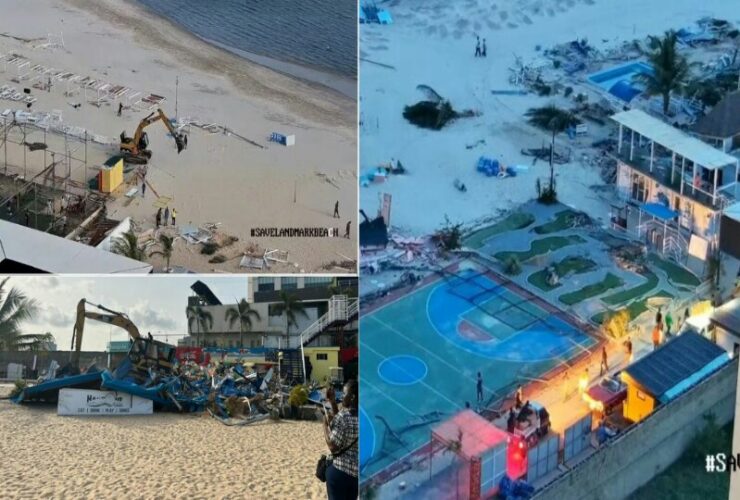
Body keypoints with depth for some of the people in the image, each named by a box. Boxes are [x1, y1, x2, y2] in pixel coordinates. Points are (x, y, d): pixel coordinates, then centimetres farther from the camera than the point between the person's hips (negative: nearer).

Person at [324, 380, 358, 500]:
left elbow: (333, 447, -19)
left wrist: (326, 425, -7)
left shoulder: (343, 416, -20)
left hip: (339, 470, -7)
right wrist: (333, 402, 14)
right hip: (357, 471, 7)